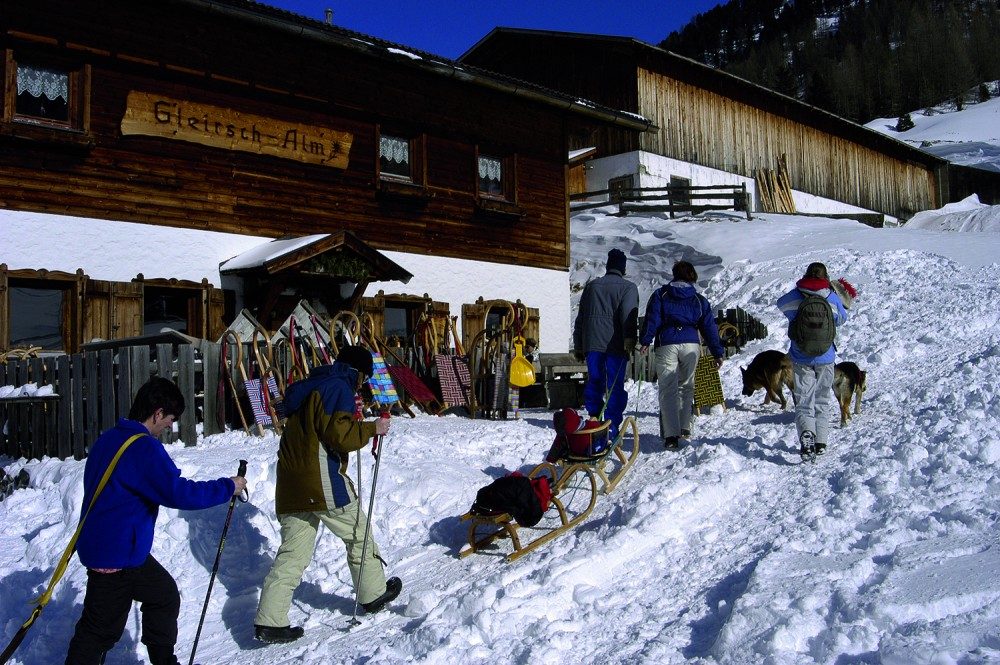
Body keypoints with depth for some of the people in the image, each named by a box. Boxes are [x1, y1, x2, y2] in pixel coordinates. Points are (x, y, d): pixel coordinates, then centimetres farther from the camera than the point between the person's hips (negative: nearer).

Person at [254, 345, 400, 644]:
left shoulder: (310, 385, 20)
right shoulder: (339, 388, -9)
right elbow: (339, 436, -18)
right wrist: (371, 428, -5)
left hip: (291, 484, 8)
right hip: (323, 484, -8)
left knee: (292, 553, 9)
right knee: (359, 534, 13)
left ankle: (269, 621, 5)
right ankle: (374, 593, 27)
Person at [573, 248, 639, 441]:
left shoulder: (592, 286, 17)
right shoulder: (628, 287, 4)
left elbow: (580, 318, 18)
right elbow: (629, 314, -15)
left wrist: (578, 346, 22)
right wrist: (630, 340, -22)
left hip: (592, 344, 3)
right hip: (616, 345, -3)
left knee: (594, 382, 12)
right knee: (615, 386, -1)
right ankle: (612, 428, -5)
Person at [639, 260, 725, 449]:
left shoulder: (660, 295, 13)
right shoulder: (699, 299, 17)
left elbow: (652, 319, -1)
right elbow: (709, 326, 14)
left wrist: (645, 341, -4)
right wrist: (718, 353, 16)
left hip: (666, 344, -2)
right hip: (691, 345, 2)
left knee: (668, 390, -4)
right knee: (686, 386, 19)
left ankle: (671, 435, -14)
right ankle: (684, 428, 22)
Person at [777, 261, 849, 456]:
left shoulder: (794, 297, -7)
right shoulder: (832, 298, -4)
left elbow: (781, 304, 15)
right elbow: (842, 318, 15)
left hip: (801, 359, -1)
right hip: (826, 359, 1)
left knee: (804, 401, 4)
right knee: (823, 400, 15)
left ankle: (806, 433, -22)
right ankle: (821, 442, 11)